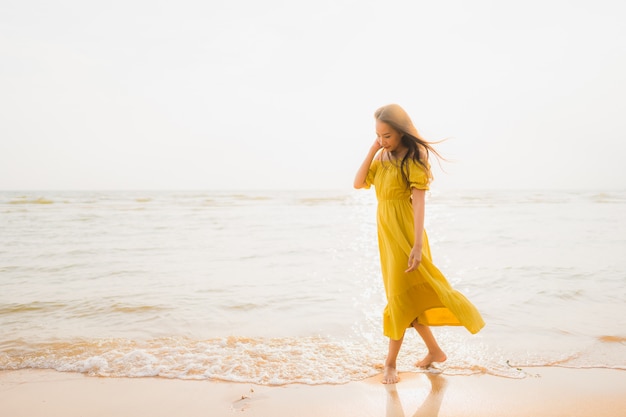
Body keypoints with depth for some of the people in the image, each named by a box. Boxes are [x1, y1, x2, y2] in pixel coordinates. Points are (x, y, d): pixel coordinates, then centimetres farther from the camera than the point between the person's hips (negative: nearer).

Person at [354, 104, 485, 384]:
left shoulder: (414, 158, -14)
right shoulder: (383, 157, 7)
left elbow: (419, 202, -20)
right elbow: (358, 183, 0)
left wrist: (417, 245, -27)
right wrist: (373, 150, -6)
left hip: (404, 233, -8)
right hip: (386, 234, 8)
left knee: (401, 295, 0)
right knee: (404, 296, 15)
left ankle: (390, 363, 11)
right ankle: (434, 351, 30)